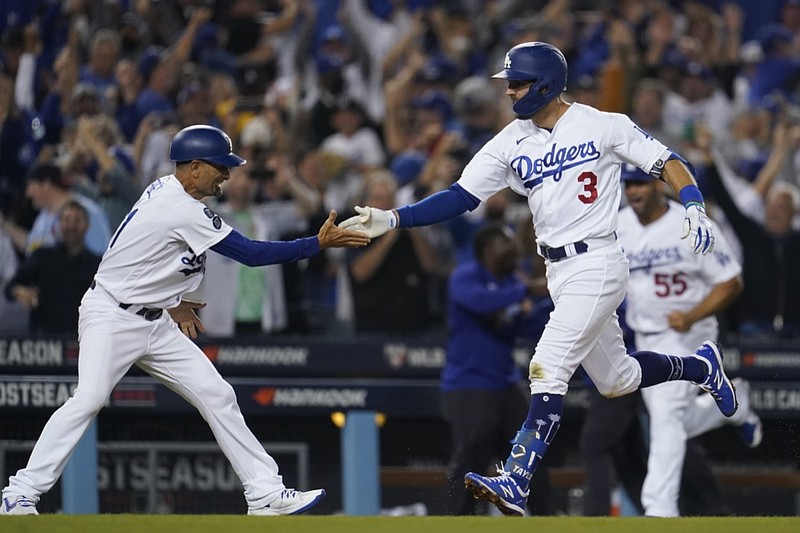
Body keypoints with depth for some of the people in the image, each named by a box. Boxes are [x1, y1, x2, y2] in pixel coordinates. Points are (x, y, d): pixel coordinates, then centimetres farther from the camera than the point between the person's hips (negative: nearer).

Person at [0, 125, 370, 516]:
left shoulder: (165, 190, 8)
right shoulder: (183, 212, -21)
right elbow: (251, 253, -21)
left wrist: (171, 301, 19)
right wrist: (319, 243, -18)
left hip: (154, 322, 10)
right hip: (110, 318, -10)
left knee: (217, 396, 2)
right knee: (89, 399, -25)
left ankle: (266, 495, 1)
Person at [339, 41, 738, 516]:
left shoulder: (603, 126, -9)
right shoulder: (511, 143, 5)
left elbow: (667, 162, -4)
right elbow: (459, 197, 1)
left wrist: (695, 210, -22)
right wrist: (392, 219, -10)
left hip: (598, 265, -7)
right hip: (559, 273, 7)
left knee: (549, 369, -18)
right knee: (616, 379, 18)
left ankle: (516, 484, -24)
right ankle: (701, 366, 45)